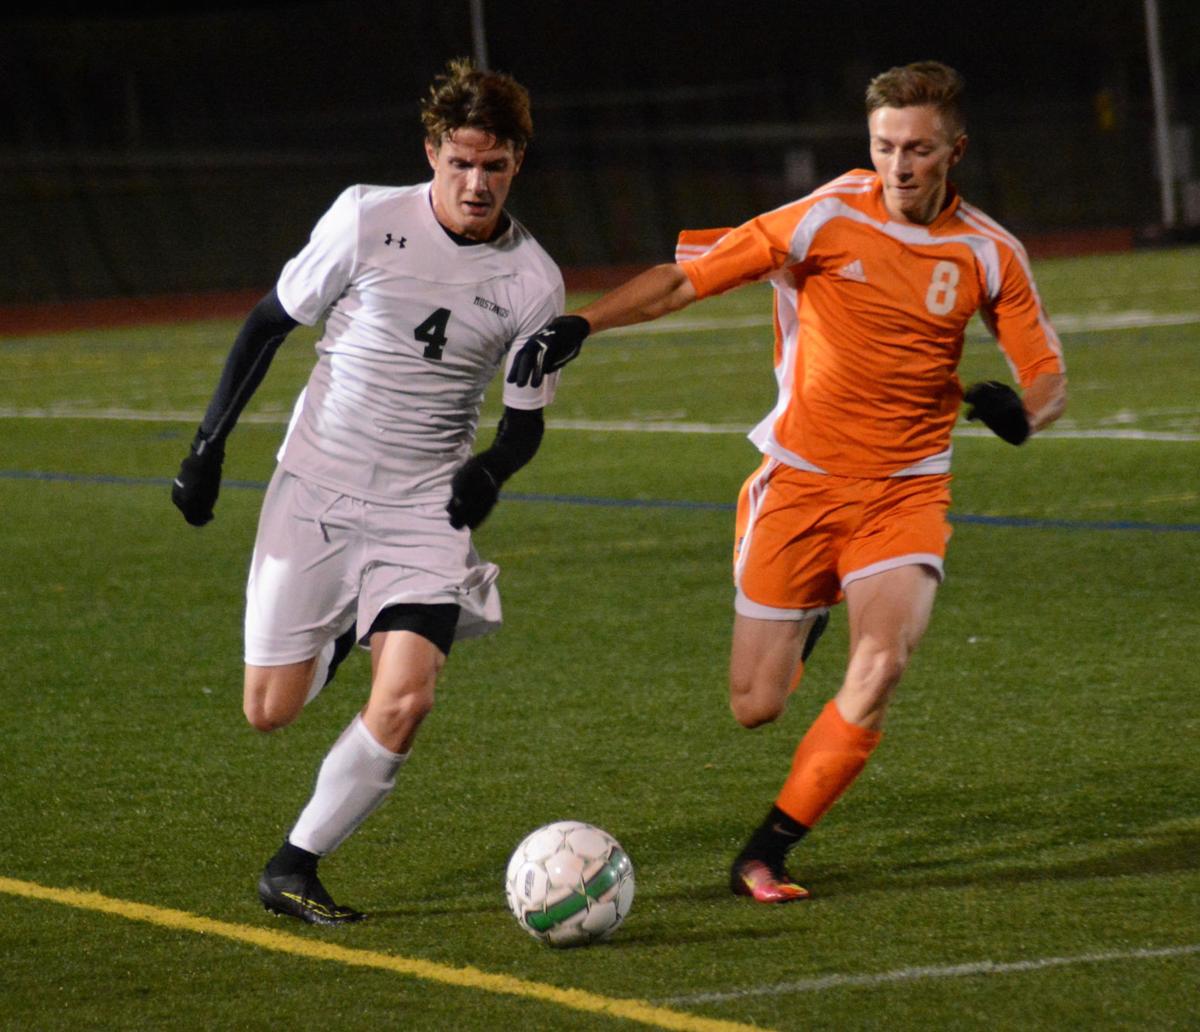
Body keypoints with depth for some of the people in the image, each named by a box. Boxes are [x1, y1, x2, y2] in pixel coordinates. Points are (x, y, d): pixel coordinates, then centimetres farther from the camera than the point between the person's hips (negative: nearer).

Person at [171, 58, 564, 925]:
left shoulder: (533, 282, -4)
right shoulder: (369, 218, -8)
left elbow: (526, 418, 6)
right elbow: (271, 321, 3)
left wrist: (491, 470, -17)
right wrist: (209, 444, -1)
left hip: (424, 510, 0)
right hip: (314, 493, 0)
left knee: (405, 698, -20)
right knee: (271, 712, 0)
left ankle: (295, 867, -2)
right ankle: (341, 635, 36)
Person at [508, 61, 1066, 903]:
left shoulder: (989, 255, -2)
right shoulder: (828, 219, -9)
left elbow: (1048, 377, 3)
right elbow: (686, 278, -7)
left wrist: (1022, 411, -22)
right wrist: (582, 323, -21)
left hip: (907, 491, 1)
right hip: (802, 481, 0)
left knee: (882, 664, -25)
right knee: (756, 706, 1)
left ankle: (766, 855, -10)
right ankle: (809, 617, 39)